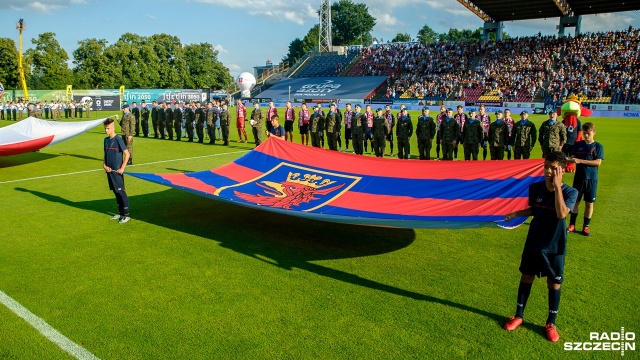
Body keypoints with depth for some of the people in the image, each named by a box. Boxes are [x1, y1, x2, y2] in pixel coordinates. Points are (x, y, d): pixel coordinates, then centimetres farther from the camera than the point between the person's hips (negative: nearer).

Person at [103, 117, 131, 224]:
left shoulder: (118, 139, -12)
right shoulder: (106, 140, 10)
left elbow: (127, 154, -13)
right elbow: (105, 154, 18)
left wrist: (122, 168, -15)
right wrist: (104, 165, 2)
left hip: (117, 171, -7)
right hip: (109, 170, 7)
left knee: (121, 192, -5)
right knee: (116, 192, 13)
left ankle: (126, 215, 0)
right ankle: (120, 213, 22)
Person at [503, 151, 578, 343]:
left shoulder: (570, 192, -15)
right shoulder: (535, 187, -7)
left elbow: (561, 214, -33)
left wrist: (557, 186, -32)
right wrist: (516, 213, -4)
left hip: (555, 246, -2)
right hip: (533, 242, 3)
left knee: (554, 283, 9)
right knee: (526, 278, 13)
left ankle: (551, 323, 28)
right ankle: (519, 315, 29)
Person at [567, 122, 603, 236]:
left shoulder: (598, 146, -3)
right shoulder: (578, 144, 4)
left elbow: (598, 162, -11)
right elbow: (573, 158, 1)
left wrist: (581, 161, -20)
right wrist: (571, 159, -23)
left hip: (592, 178, -2)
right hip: (579, 177, 2)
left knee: (589, 203, 6)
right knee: (575, 201, 7)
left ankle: (586, 226, 18)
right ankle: (572, 225, 17)